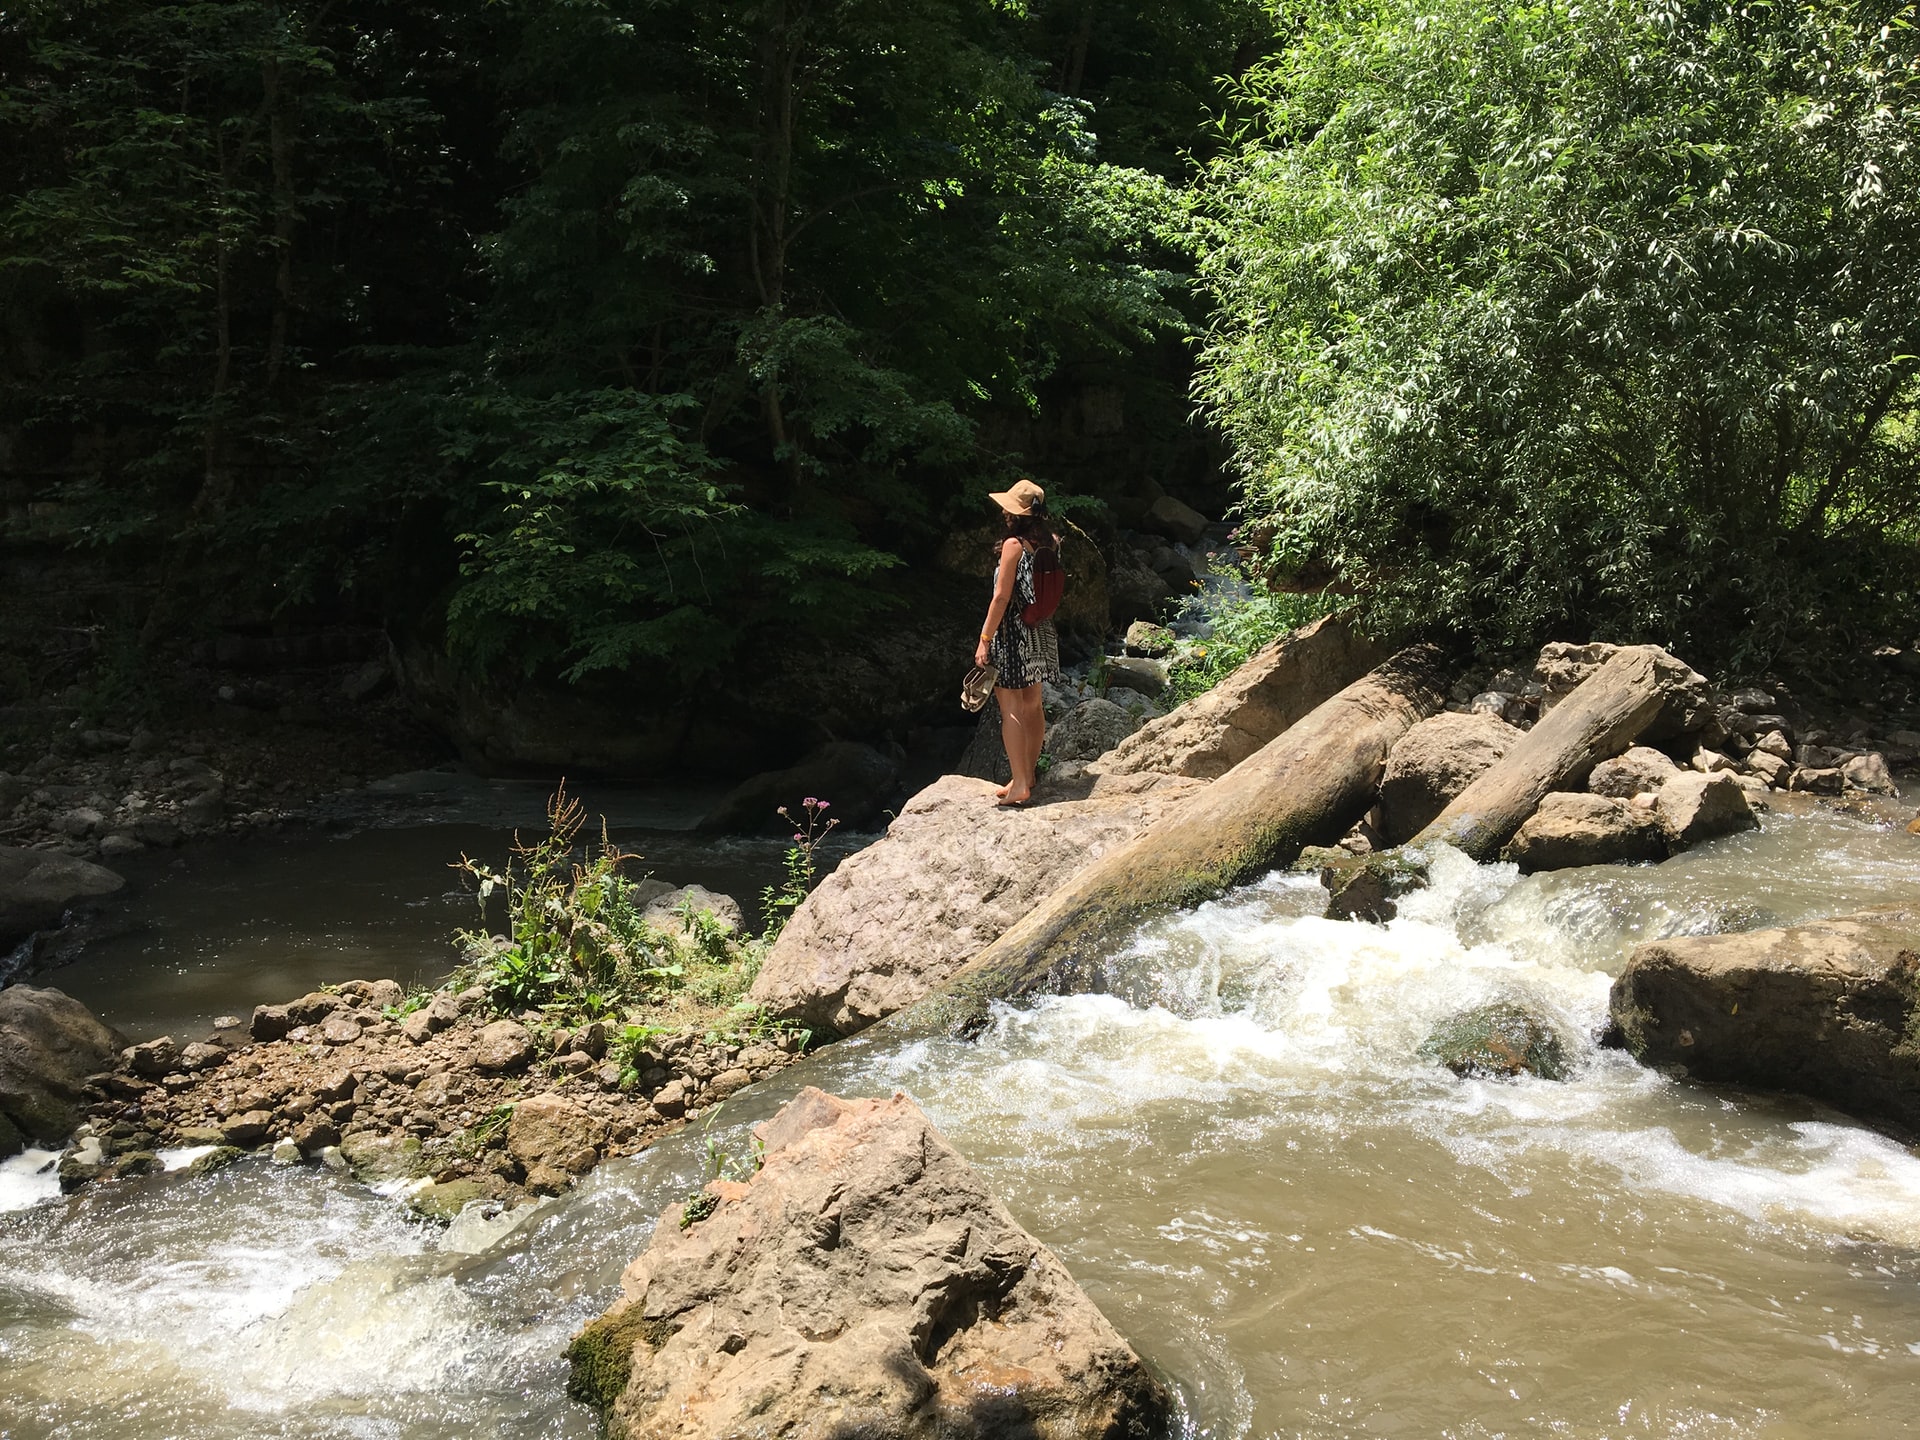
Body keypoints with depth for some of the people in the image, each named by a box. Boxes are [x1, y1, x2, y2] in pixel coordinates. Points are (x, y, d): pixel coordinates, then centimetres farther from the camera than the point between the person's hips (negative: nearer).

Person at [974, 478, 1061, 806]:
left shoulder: (1014, 545, -16)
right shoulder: (1050, 543, 3)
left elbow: (1001, 597, -17)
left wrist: (984, 639, -14)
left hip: (1013, 632, -8)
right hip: (1041, 632, 8)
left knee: (1011, 708, -3)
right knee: (1032, 705, 17)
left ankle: (1020, 784, -4)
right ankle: (1030, 773, 29)